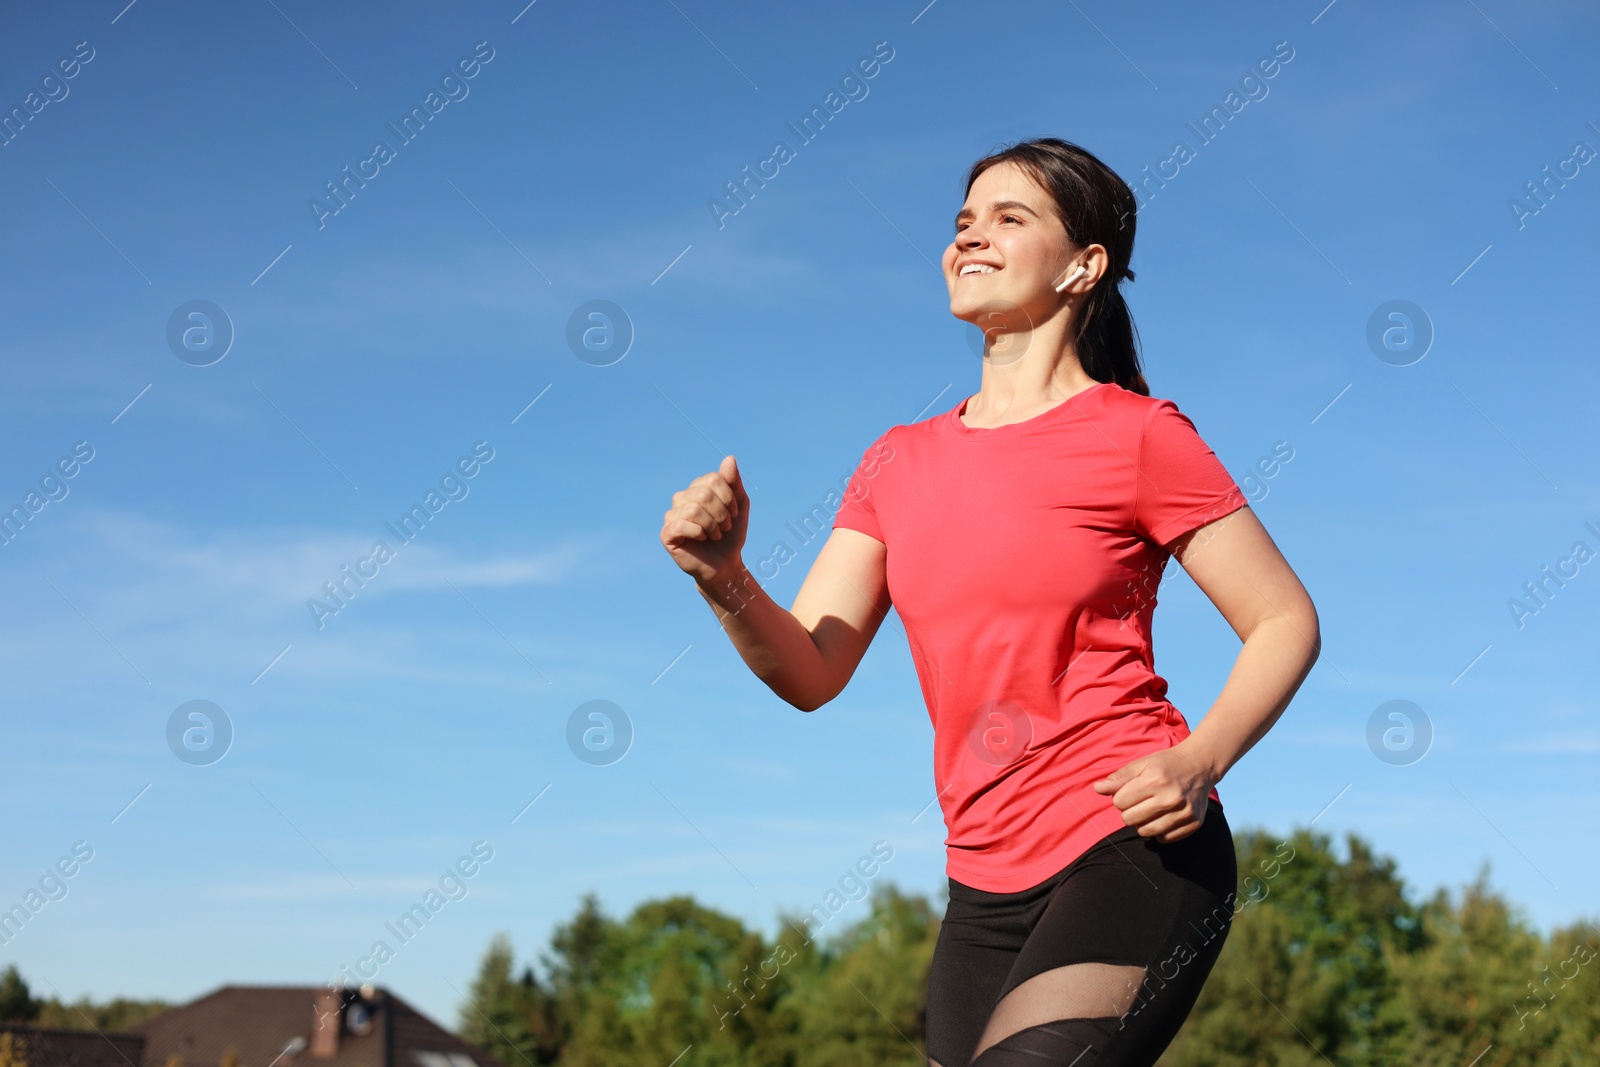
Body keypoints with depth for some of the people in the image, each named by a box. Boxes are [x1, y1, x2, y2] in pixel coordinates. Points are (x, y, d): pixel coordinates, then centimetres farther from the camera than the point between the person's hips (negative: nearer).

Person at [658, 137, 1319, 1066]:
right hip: (987, 886, 6)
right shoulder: (898, 463, 11)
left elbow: (1287, 623, -1)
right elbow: (811, 670, 4)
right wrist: (723, 577, -15)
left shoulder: (1137, 435, -3)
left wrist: (1197, 763, -17)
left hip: (1134, 855, -6)